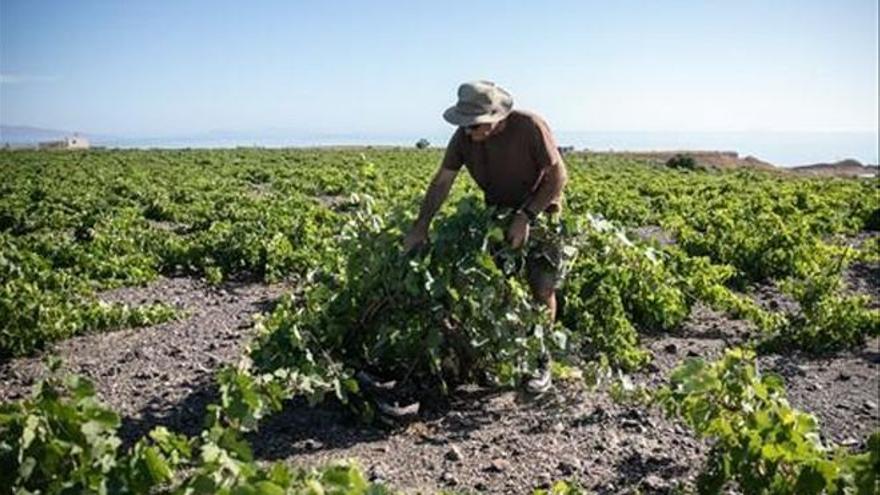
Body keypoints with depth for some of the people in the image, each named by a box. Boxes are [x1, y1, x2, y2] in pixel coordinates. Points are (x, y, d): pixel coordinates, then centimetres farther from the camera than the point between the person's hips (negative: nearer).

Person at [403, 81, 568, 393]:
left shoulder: (529, 127, -29)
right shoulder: (464, 137, -16)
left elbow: (558, 176, -23)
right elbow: (442, 182, -11)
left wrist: (526, 216, -29)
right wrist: (420, 228, -17)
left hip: (540, 210, -4)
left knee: (542, 288, -5)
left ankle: (542, 362, 7)